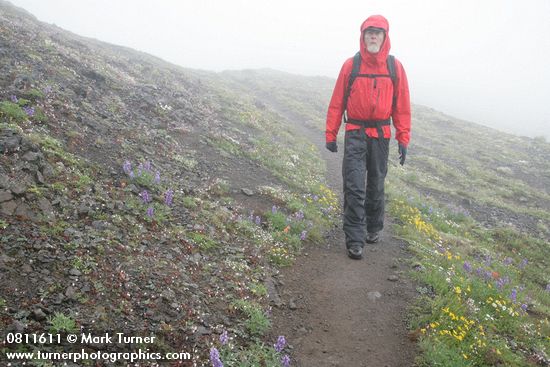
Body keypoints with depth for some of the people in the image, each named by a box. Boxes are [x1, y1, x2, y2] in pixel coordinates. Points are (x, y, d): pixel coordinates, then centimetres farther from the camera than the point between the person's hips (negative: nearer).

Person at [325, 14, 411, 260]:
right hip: (355, 134, -2)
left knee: (376, 186, 14)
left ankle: (374, 228, 33)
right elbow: (337, 102, 2)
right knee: (354, 187, -8)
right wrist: (331, 134, 0)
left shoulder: (395, 67, 3)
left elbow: (402, 106, 4)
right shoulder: (351, 65, 0)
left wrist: (403, 139, 0)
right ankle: (355, 239, -2)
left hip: (381, 135, 2)